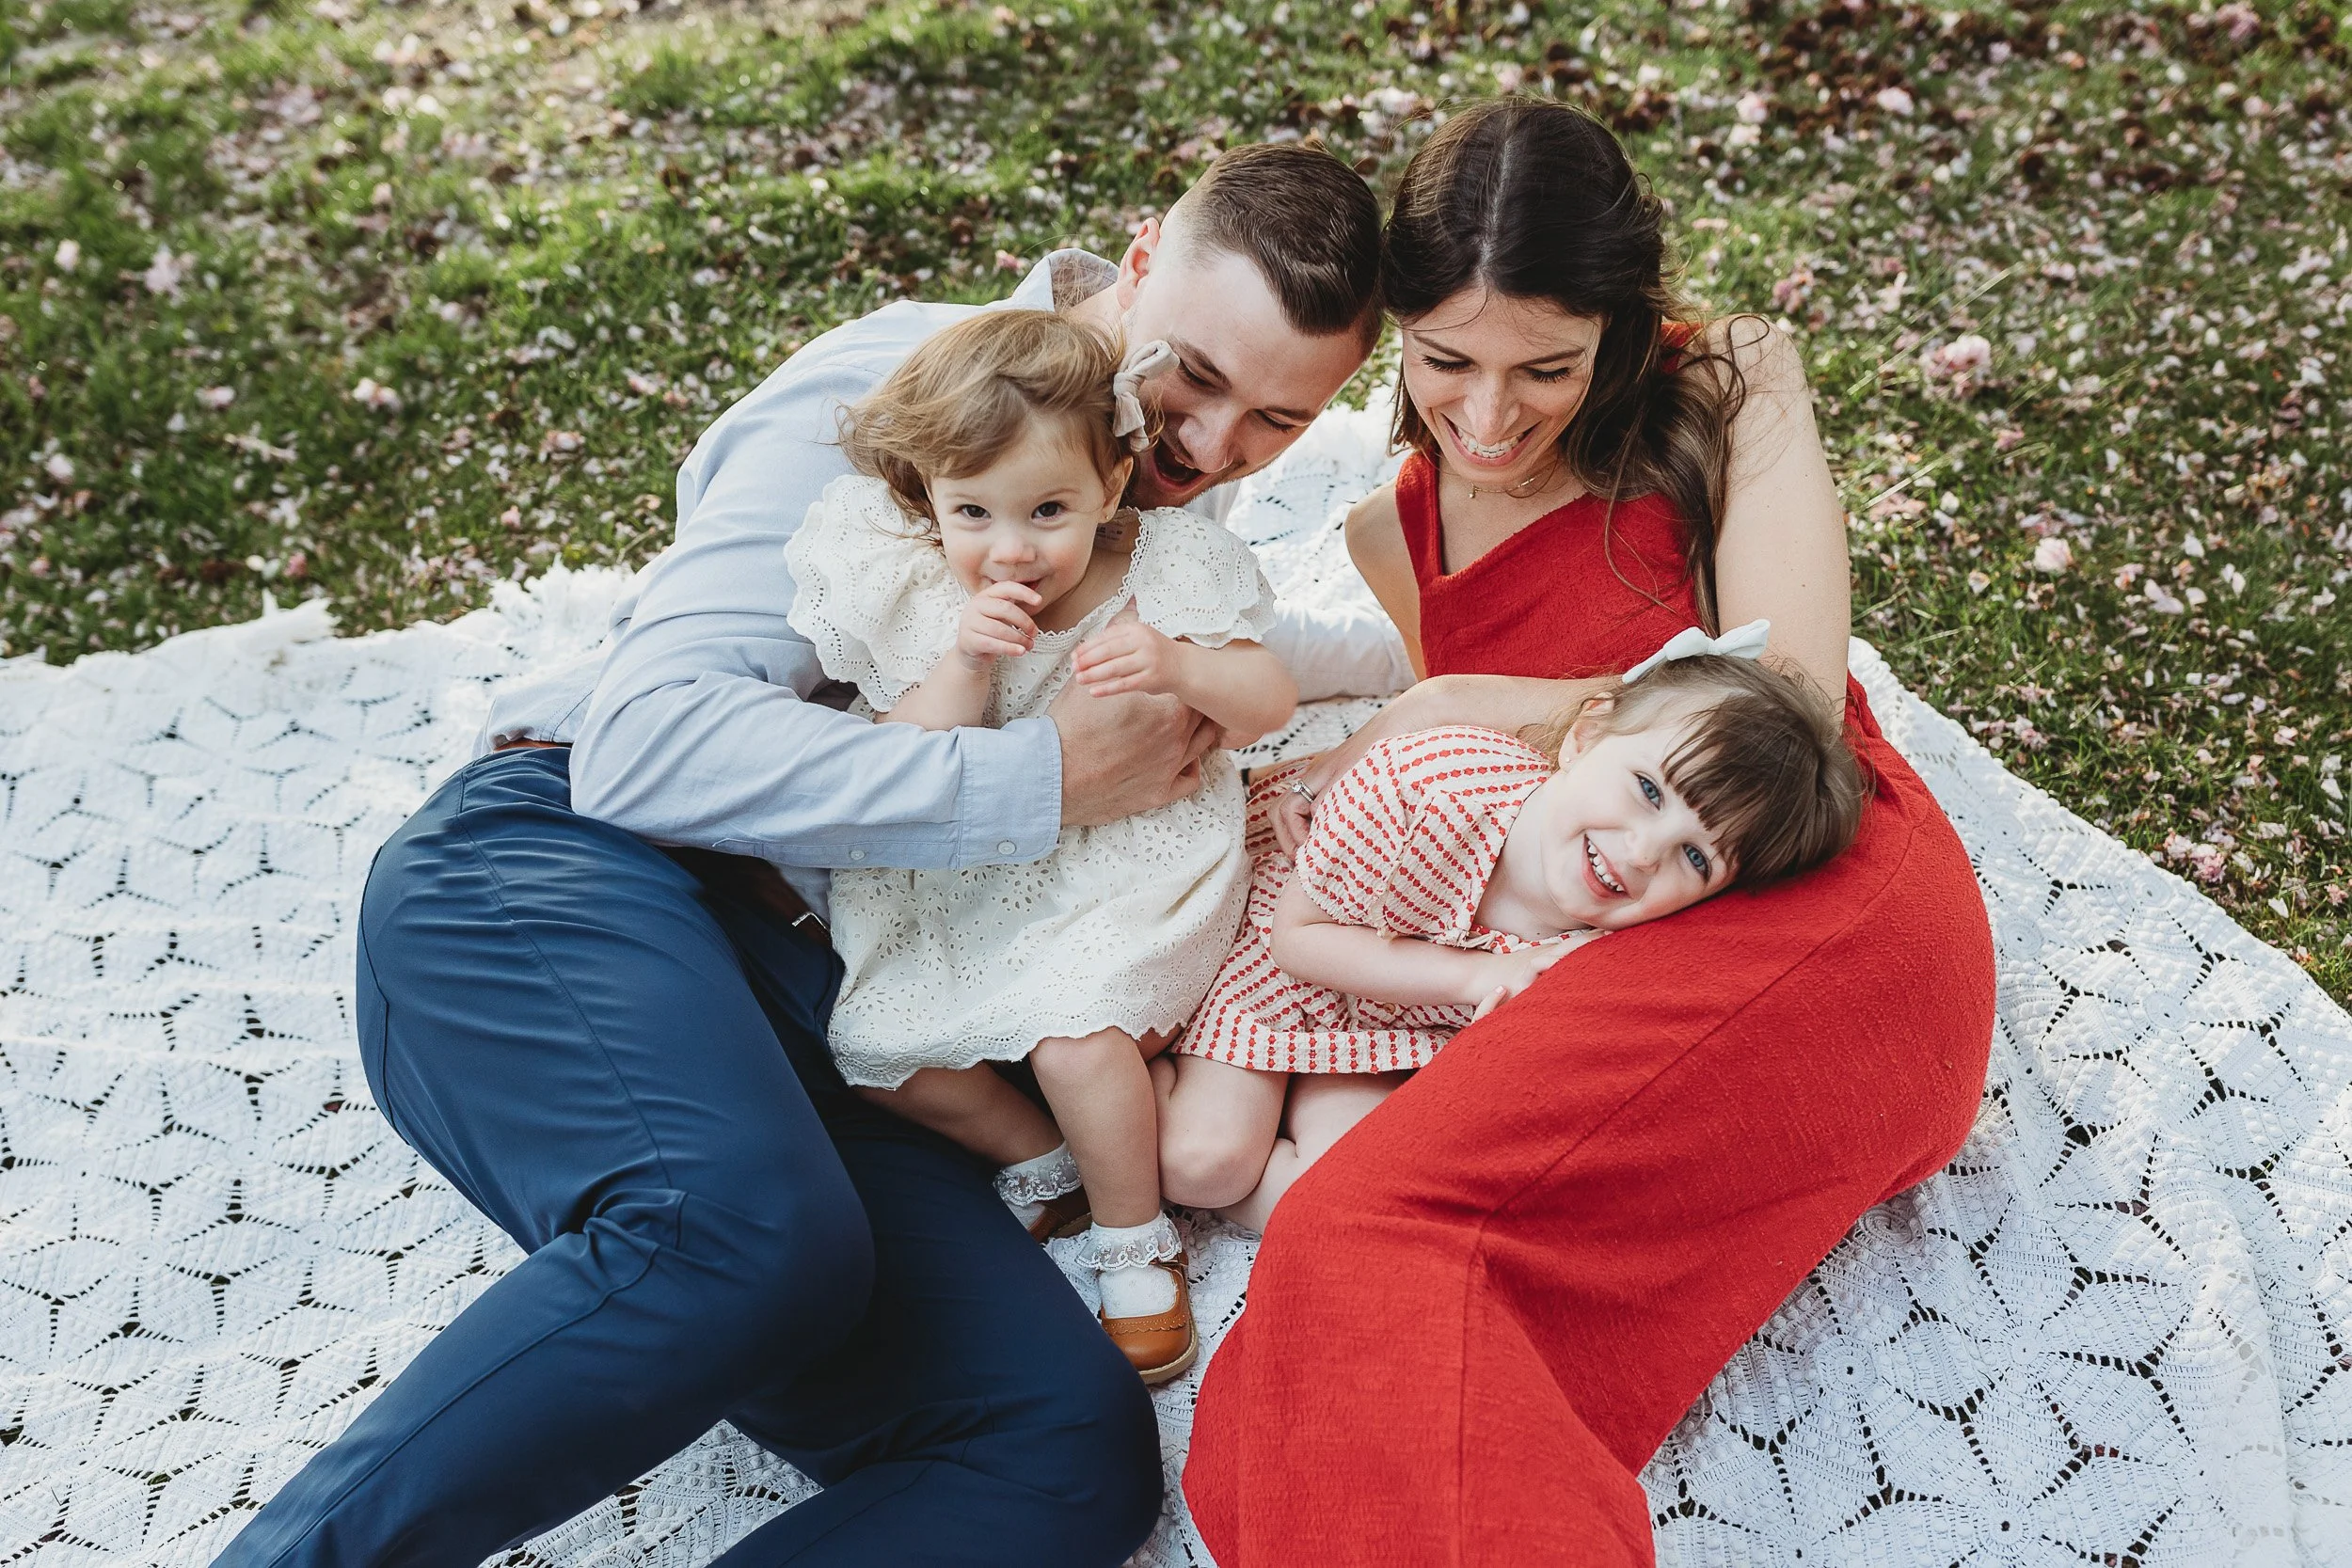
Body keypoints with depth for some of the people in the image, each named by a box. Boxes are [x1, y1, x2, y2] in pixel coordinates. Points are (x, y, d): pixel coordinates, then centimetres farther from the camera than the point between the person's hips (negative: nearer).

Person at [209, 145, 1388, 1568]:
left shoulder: (1160, 487, 23)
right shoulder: (901, 384, -3)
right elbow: (645, 737, -16)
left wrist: (1385, 652, 32)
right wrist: (1050, 776, -15)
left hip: (808, 1009, 7)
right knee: (754, 1232, -41)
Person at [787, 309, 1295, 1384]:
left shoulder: (1162, 567, -12)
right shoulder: (921, 600, -8)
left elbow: (1270, 706, -10)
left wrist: (1179, 666, -31)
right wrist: (965, 662, -29)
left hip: (1137, 860, -4)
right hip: (974, 880, 5)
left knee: (1074, 1031, -26)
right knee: (871, 1044, -1)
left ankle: (1135, 1242, 1)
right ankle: (1049, 1164, 22)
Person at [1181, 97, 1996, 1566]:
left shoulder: (1733, 387, 4)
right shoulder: (1391, 536, 15)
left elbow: (1789, 694, -6)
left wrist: (1468, 710, -6)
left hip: (1820, 913, -5)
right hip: (1596, 964, 5)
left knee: (1371, 1223, -27)